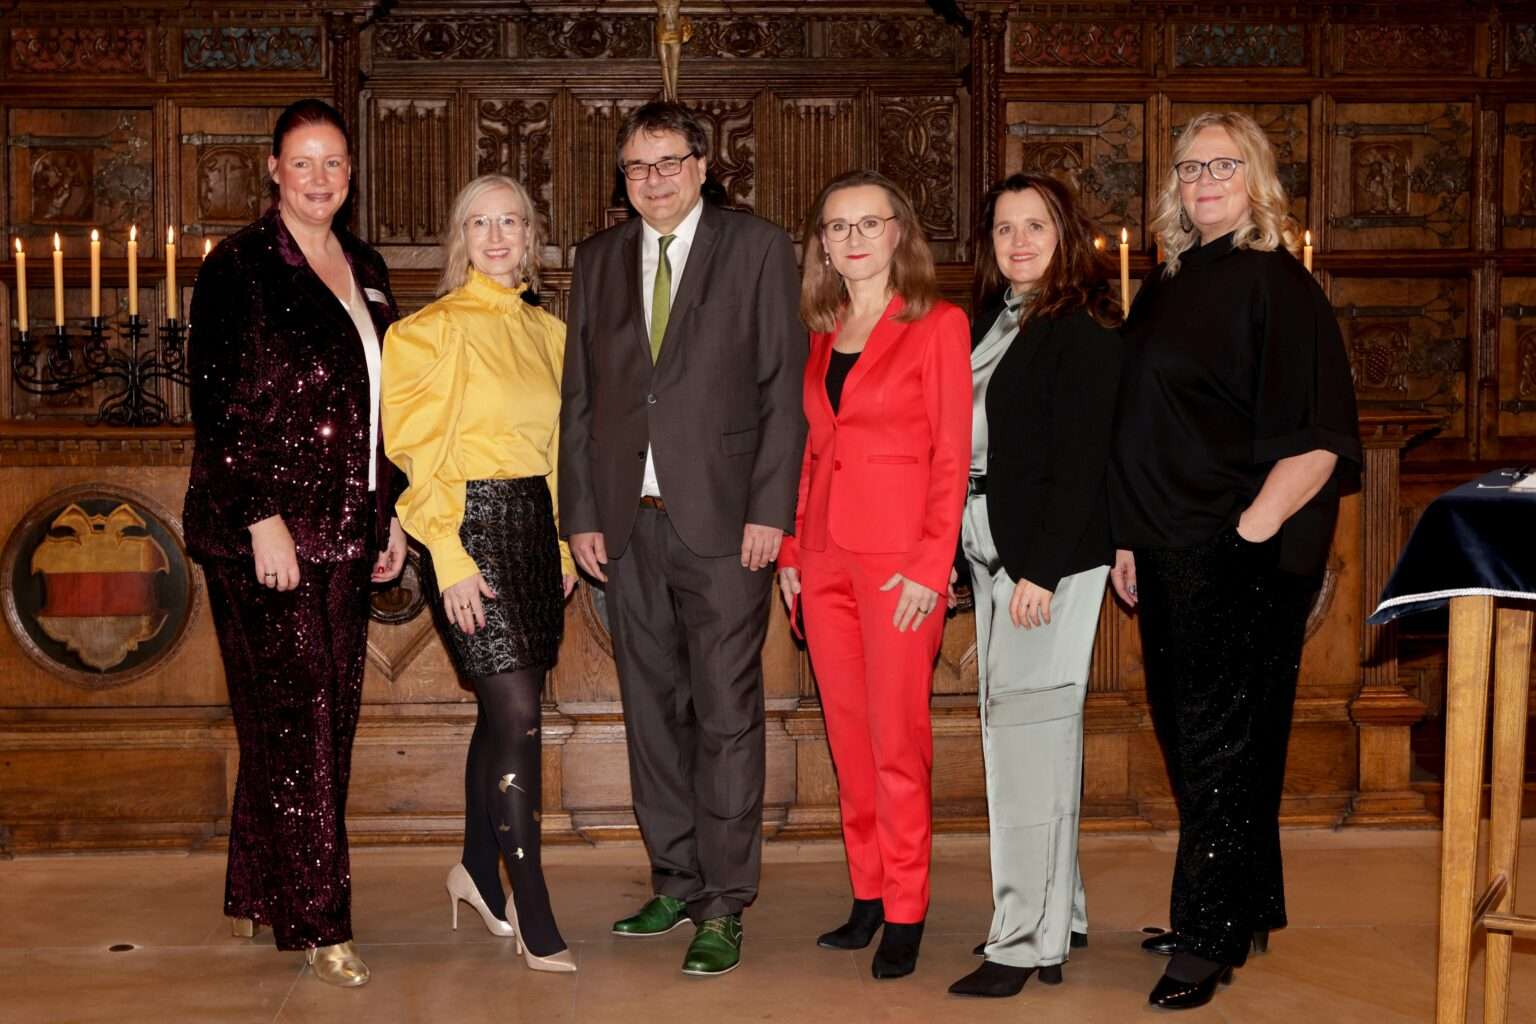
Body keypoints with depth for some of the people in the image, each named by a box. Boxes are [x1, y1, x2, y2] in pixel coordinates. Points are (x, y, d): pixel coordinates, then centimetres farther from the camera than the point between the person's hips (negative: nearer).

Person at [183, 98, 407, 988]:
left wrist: (391, 511, 14)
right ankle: (317, 921, 0)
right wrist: (262, 518, -16)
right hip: (266, 528, -7)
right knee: (293, 720, -5)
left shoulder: (366, 270, 15)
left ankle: (258, 892, 23)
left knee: (327, 719, 9)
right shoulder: (239, 268, -5)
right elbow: (218, 403, -10)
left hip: (346, 529, 7)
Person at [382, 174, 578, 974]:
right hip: (470, 523, -6)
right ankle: (534, 922, -7)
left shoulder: (546, 332, 13)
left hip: (535, 526, 6)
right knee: (518, 713, -11)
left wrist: (564, 543, 14)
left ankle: (478, 868, 32)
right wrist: (452, 559, -15)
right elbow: (419, 453, -9)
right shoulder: (432, 330, -6)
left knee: (501, 710, 13)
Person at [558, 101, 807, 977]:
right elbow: (580, 396, 13)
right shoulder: (600, 260, 14)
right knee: (653, 709, 10)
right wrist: (581, 512, 5)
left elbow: (784, 386, -3)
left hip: (723, 518, -4)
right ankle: (677, 882, 22)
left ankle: (724, 908, 3)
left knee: (727, 714, -4)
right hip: (629, 520, 4)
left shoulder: (758, 248, 2)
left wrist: (769, 509, -10)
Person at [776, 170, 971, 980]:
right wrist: (790, 550, 9)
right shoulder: (823, 334, 13)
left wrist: (931, 566, -14)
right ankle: (867, 893, 20)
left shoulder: (938, 325, -5)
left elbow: (953, 455, -8)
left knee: (897, 740, -2)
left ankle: (904, 911, 8)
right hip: (825, 556, 6)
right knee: (847, 735, 10)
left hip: (899, 560, -6)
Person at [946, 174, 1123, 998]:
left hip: (1047, 557, -8)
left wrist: (1041, 569, -19)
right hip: (991, 556, 8)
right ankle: (1057, 913, 25)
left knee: (1025, 732, -7)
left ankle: (1028, 942, -1)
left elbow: (1078, 460, -14)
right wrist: (983, 561, 10)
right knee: (1033, 729, 14)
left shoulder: (1079, 330, -9)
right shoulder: (992, 318, 15)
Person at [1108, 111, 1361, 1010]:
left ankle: (1213, 941, 9)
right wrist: (1130, 539, 15)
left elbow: (1317, 437, -16)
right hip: (1172, 556, 8)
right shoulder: (1170, 287, 14)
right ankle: (1243, 911, 29)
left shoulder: (1276, 285, -10)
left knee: (1221, 745, -2)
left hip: (1243, 562, -8)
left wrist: (1255, 528, -21)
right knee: (1191, 739, 14)